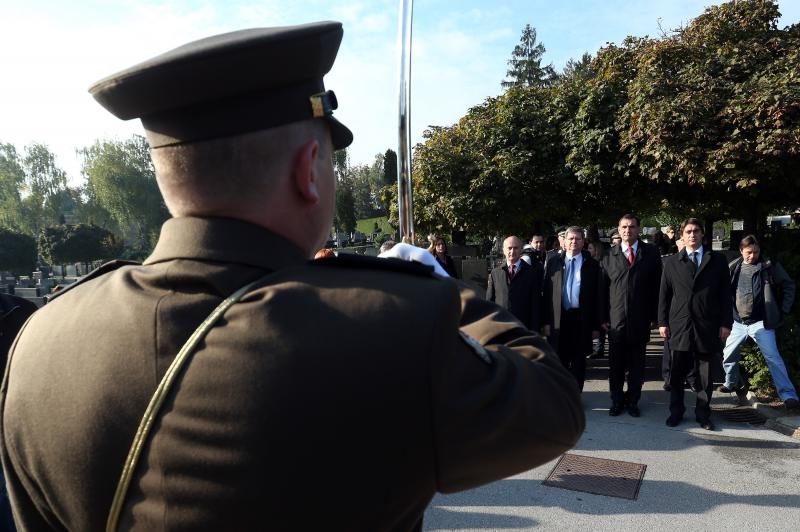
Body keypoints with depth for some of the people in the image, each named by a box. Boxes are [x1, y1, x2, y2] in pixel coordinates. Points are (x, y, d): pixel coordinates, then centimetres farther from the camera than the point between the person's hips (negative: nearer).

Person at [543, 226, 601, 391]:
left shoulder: (592, 265, 2)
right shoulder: (553, 262, 5)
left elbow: (597, 296, 2)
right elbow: (547, 293, 3)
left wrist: (596, 325, -2)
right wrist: (547, 322, -3)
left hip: (582, 320, 0)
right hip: (559, 319, 1)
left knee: (579, 361, 9)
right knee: (559, 361, 9)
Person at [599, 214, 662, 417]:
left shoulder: (651, 253, 3)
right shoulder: (609, 257, 4)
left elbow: (657, 285, 1)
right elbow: (603, 290, 4)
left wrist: (654, 316, -3)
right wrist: (603, 318, -1)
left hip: (640, 320, 0)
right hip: (615, 320, 0)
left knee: (637, 364, 10)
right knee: (615, 364, 8)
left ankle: (633, 401, 24)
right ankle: (616, 401, 22)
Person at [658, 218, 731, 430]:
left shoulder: (717, 260, 6)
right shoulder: (671, 262, 7)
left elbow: (724, 293, 4)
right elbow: (664, 294, 7)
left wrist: (725, 323, -1)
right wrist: (662, 322, 1)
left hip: (707, 327, 0)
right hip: (679, 326, 0)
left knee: (705, 375, 8)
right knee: (677, 374, 7)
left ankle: (703, 414, 20)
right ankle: (676, 411, 20)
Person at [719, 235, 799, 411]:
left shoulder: (770, 266, -5)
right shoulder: (733, 268, 3)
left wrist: (783, 310, -1)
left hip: (760, 323, -4)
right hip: (738, 322, 4)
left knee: (773, 358, -7)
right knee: (728, 356, 12)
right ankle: (732, 384, 35)